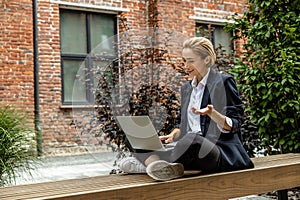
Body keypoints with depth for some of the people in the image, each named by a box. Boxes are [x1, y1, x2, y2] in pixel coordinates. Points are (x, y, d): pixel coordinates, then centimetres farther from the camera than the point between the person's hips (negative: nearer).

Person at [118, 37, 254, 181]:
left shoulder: (224, 82, 0)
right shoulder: (186, 88, 21)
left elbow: (234, 125, -5)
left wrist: (211, 113, -24)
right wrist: (172, 136, 2)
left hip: (222, 151, -7)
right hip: (189, 149, 7)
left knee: (192, 139, -41)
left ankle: (148, 164, -31)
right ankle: (162, 167, -37)